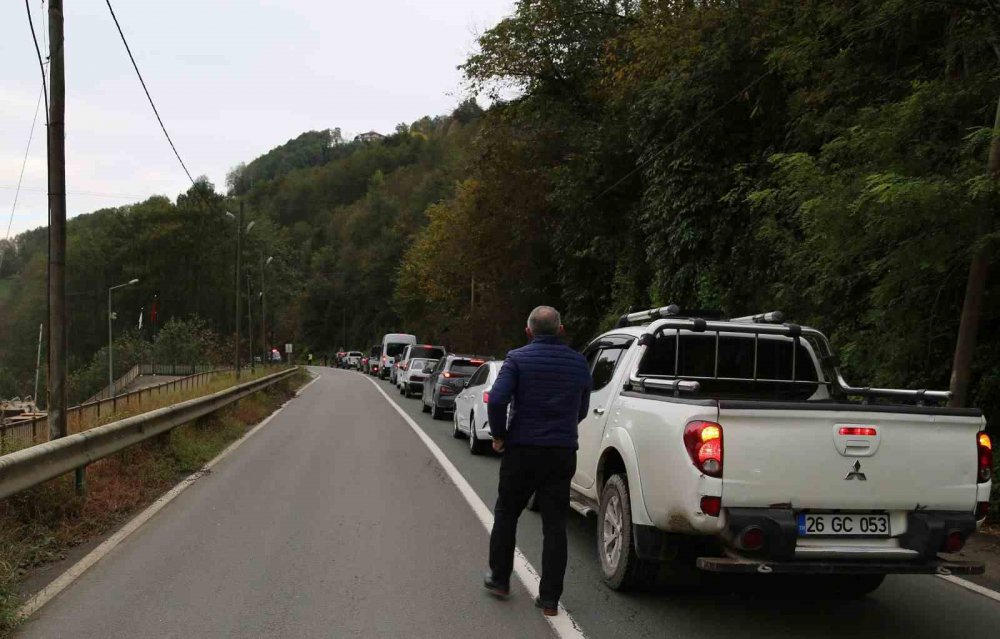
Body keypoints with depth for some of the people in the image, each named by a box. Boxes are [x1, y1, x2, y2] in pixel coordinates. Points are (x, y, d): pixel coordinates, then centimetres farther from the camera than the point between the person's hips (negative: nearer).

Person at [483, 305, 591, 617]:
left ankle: (499, 579, 25)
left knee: (506, 514, 17)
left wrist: (499, 435, -5)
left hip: (522, 450, -2)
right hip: (563, 452, 3)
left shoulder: (518, 359, -6)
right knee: (555, 526, 6)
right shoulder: (578, 363, 6)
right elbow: (582, 410, 14)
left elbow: (497, 399, -18)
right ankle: (550, 598, 7)